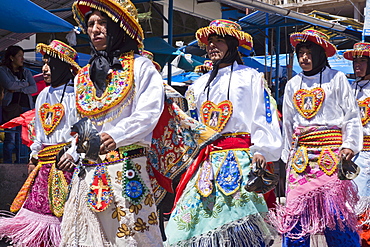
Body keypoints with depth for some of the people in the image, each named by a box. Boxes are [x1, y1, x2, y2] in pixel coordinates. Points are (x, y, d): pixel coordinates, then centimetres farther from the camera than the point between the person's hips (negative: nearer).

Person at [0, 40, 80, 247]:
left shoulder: (76, 94, -5)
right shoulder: (43, 96, 18)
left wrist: (74, 153, -18)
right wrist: (34, 155, 22)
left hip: (67, 160, -7)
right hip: (45, 163, 7)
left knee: (66, 210, -11)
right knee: (38, 205, 0)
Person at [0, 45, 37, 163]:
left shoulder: (26, 72, 19)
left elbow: (34, 88, 6)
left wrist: (18, 89, -6)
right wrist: (25, 84, 2)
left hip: (26, 107, 4)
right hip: (11, 108, -4)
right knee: (10, 138, -8)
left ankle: (19, 163, 5)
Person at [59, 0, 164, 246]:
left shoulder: (140, 66, 1)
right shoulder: (83, 75, 19)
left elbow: (148, 112, -11)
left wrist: (117, 136, -23)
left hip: (127, 166, -5)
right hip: (88, 171, 5)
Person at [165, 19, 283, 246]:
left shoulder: (251, 77, 9)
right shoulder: (201, 84, 24)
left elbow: (264, 116, 0)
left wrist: (261, 149, -12)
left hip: (239, 159, -5)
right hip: (206, 163, 5)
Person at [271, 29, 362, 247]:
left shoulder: (336, 78, 4)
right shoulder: (293, 85, 17)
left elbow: (352, 116, 2)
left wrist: (349, 145, -10)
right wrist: (288, 155, 20)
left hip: (331, 155, -4)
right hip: (300, 156, 4)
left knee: (336, 212, -13)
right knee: (295, 211, -2)